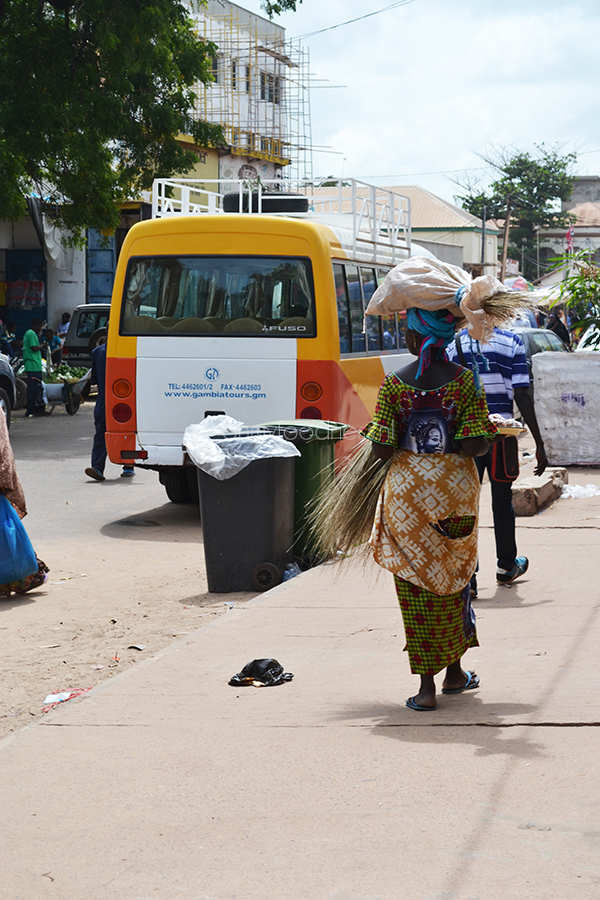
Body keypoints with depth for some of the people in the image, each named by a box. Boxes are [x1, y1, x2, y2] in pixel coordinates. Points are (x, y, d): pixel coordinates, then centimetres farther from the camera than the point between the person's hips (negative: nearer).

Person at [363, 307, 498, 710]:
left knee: (415, 586, 5)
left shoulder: (394, 384, -8)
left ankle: (427, 685, 2)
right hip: (455, 485, 1)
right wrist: (489, 436, 9)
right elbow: (475, 446, -13)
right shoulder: (466, 381, -6)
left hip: (407, 488, -1)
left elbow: (381, 449, -8)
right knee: (454, 576, 19)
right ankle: (454, 672, 30)